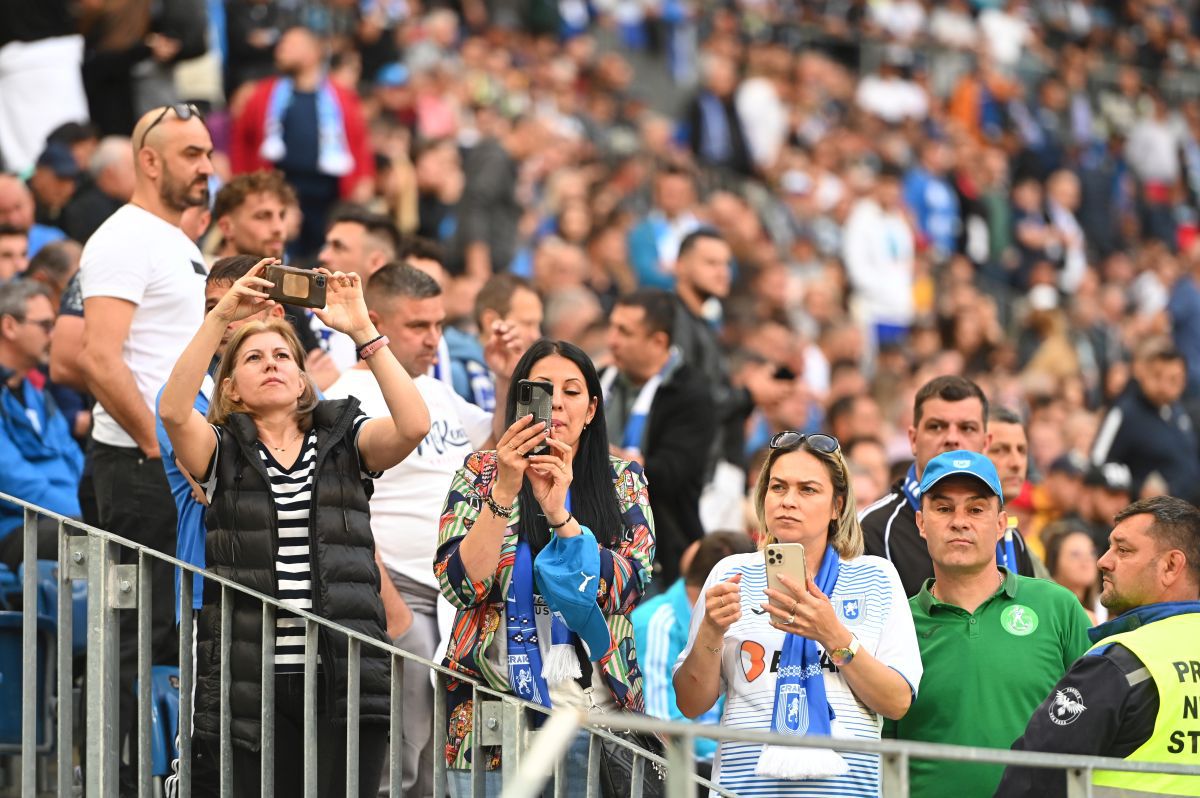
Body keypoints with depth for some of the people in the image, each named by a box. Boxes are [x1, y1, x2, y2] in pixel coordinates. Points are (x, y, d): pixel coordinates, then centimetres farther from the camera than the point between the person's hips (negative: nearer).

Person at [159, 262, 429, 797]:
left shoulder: (344, 441, 12)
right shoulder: (223, 451, 10)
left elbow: (413, 425, -8)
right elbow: (173, 411, -11)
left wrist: (362, 331, -11)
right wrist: (220, 318, -15)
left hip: (343, 671, 0)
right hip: (255, 677, 0)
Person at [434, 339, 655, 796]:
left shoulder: (623, 483, 7)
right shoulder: (480, 475, 5)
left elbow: (629, 588, -7)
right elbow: (461, 586, -8)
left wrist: (560, 515, -18)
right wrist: (503, 492, -18)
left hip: (594, 703, 1)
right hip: (496, 708, -1)